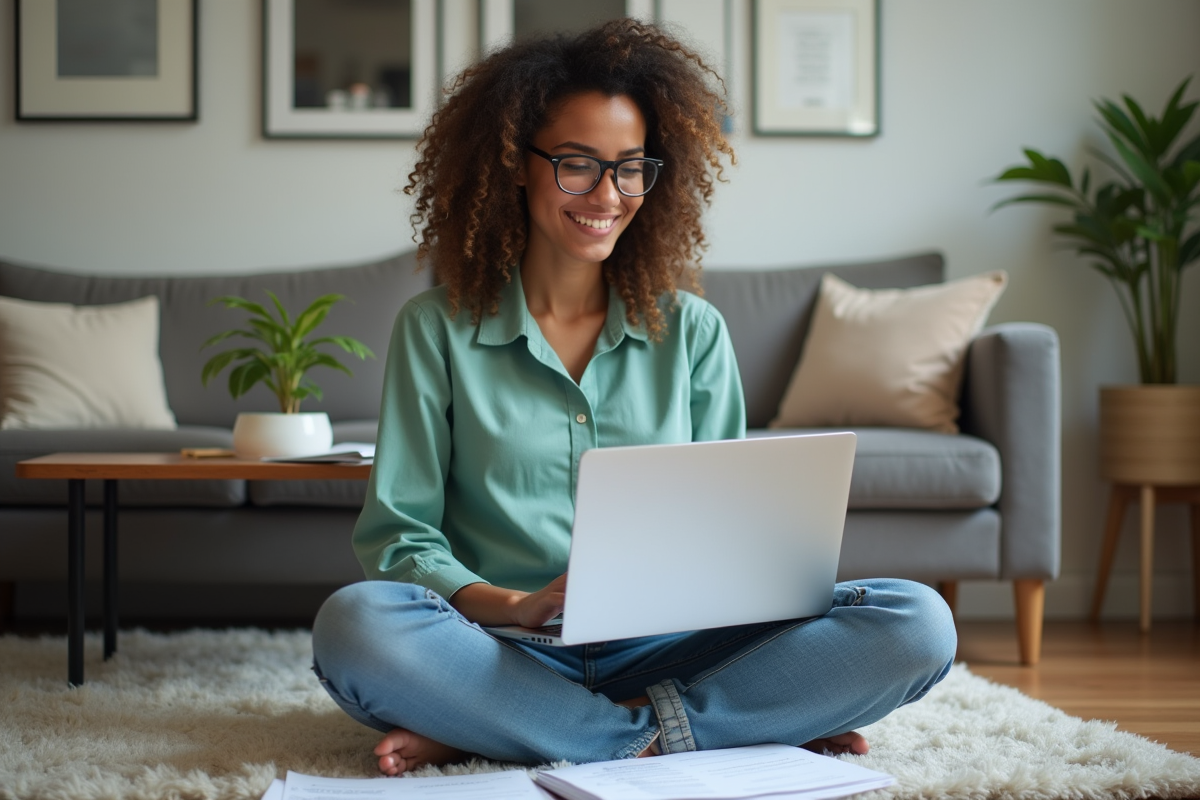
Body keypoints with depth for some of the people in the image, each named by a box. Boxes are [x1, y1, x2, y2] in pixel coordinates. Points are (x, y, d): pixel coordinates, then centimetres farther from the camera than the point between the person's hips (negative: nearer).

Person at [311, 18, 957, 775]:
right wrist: (511, 604, -18)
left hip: (662, 653, 3)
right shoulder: (436, 330, 7)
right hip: (510, 657, -2)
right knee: (355, 624, -34)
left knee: (917, 624, -22)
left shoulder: (692, 332, 13)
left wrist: (752, 580, -12)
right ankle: (661, 732, -23)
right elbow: (397, 534, 2)